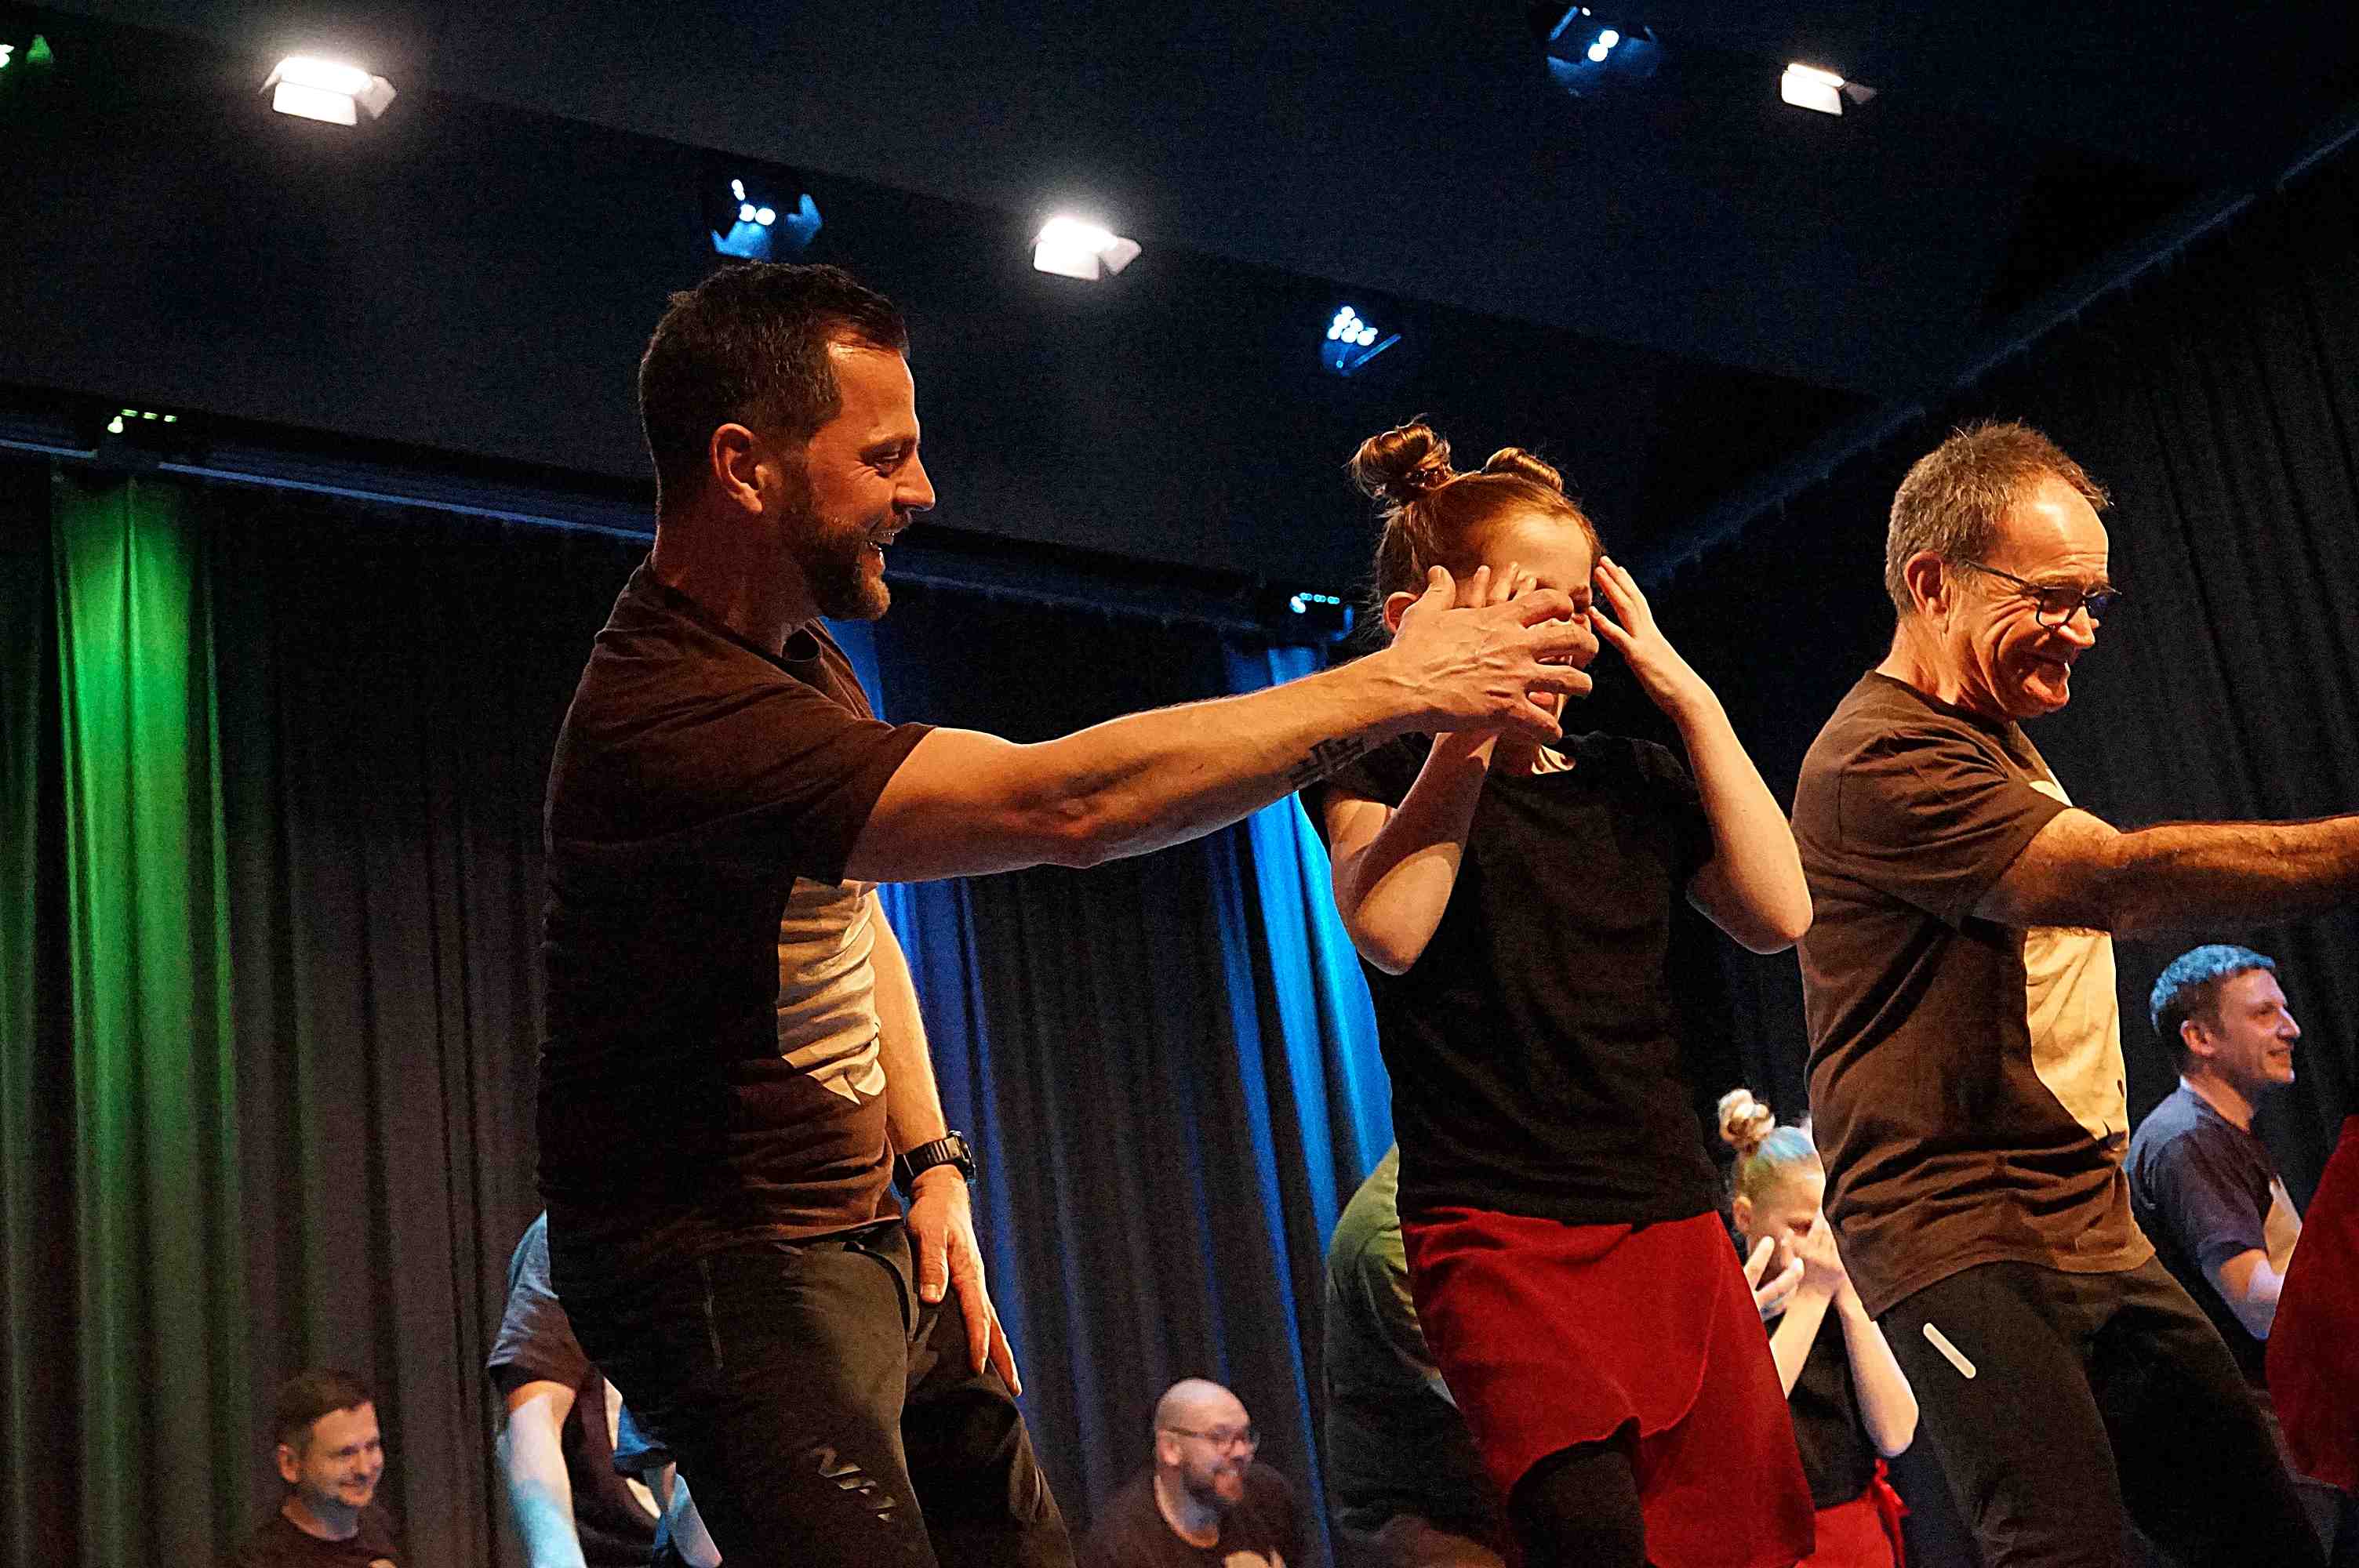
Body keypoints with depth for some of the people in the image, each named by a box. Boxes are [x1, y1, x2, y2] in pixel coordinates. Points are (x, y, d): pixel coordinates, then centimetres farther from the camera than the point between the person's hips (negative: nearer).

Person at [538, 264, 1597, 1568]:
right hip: (731, 1272, -9)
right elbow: (1062, 803, -33)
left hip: (869, 1237, 9)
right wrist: (1393, 691, -25)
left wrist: (929, 1164, 8)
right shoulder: (668, 714, -28)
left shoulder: (795, 654, 6)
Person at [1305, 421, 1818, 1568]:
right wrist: (1469, 716, -12)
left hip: (1673, 1217, 5)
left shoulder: (1630, 778, 16)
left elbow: (1777, 913, 2)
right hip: (1498, 1230, -5)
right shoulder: (1379, 765, 3)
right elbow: (1387, 930, -17)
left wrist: (1688, 695, 3)